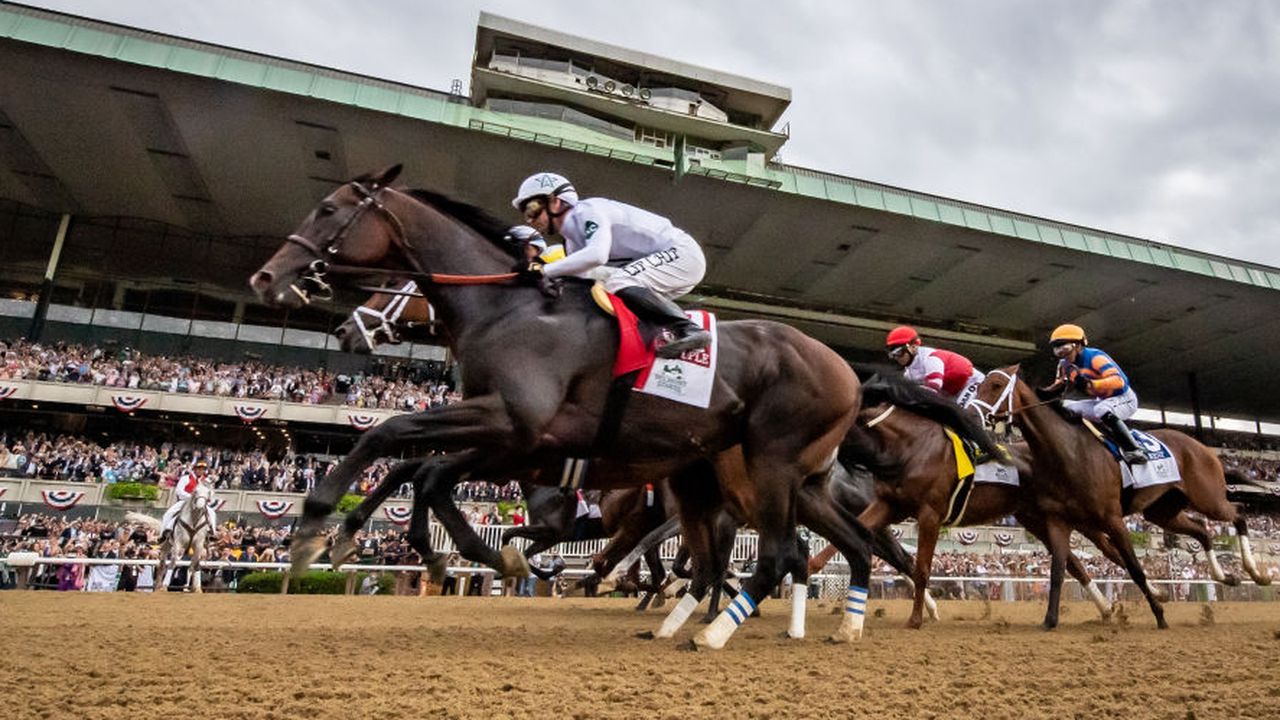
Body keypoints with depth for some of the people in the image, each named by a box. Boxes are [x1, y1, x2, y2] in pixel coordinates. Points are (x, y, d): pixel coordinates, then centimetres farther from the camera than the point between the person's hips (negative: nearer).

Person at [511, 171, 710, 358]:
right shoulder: (572, 236, 15)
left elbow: (597, 255, -32)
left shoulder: (588, 210, -14)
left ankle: (689, 329, -28)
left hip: (682, 251, -10)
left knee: (620, 282, -25)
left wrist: (545, 270, -28)